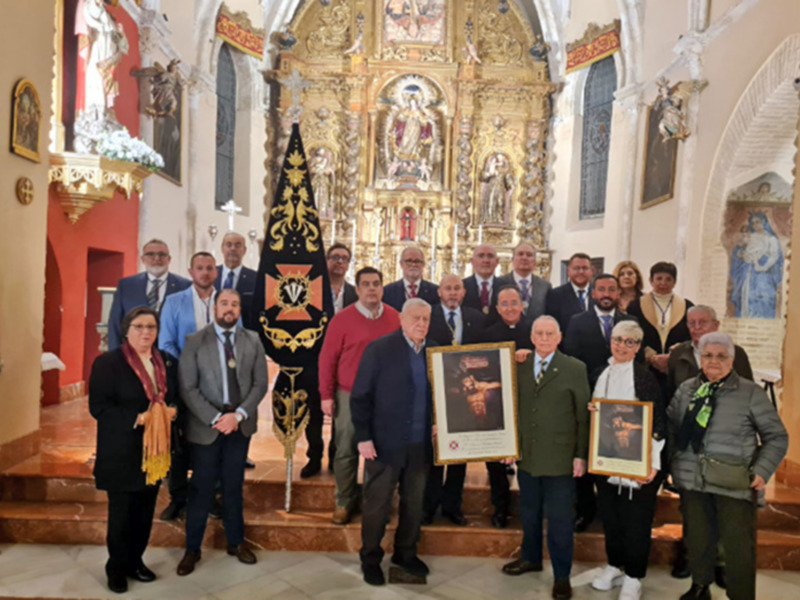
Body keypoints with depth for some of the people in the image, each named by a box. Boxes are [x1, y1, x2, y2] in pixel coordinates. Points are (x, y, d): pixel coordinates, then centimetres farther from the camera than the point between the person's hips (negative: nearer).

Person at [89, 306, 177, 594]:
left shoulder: (166, 362, 7)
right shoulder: (107, 362, -10)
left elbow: (174, 397, 14)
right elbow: (98, 407, -15)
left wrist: (172, 410, -9)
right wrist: (137, 418, -24)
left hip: (155, 450, 5)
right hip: (122, 453, -5)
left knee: (145, 512, 15)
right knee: (121, 513, 8)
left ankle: (135, 561, 33)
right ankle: (116, 568, 27)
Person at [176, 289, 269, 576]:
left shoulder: (253, 340, 2)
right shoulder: (195, 341, -5)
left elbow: (260, 384, 0)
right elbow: (188, 388, -10)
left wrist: (238, 415, -12)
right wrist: (215, 418, -17)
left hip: (240, 423, 2)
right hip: (206, 425, -2)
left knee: (233, 485, 15)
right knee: (202, 488, 7)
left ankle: (235, 542, 31)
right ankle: (192, 549, 24)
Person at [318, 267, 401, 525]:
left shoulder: (395, 318, 1)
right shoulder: (342, 319, -6)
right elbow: (327, 358, -4)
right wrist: (326, 395, -6)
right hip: (349, 395, -2)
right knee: (346, 452, 7)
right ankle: (344, 502, 23)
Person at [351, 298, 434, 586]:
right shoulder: (379, 349, -9)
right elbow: (360, 397, -9)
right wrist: (363, 437, -13)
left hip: (421, 444, 4)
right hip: (385, 443, -4)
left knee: (414, 503, 18)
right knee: (377, 505, 10)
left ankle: (405, 553, 38)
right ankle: (370, 559, 30)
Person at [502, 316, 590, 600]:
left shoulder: (575, 368, -5)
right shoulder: (519, 365, 3)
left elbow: (583, 416, -4)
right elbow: (512, 406, 7)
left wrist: (581, 455, -6)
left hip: (559, 458, -3)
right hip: (526, 455, 3)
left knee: (559, 519, 7)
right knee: (529, 512, 19)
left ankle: (562, 576, 24)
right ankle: (531, 558, 40)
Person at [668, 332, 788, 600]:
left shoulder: (751, 393, -3)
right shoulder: (686, 389, 7)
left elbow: (777, 437, -1)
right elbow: (670, 425, 11)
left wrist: (762, 472, -9)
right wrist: (674, 461, 2)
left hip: (734, 485, -3)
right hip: (691, 479, 3)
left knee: (738, 546, 4)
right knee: (697, 538, 16)